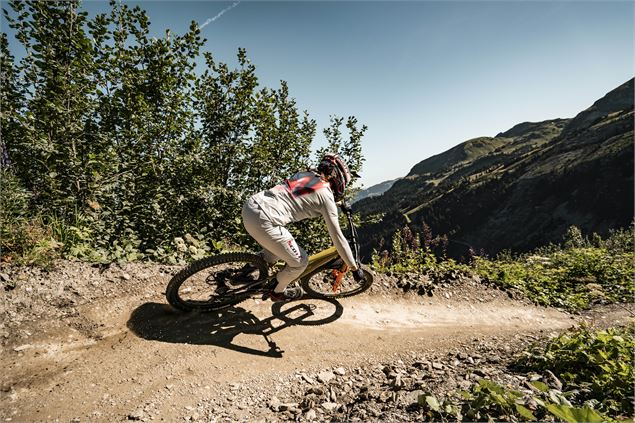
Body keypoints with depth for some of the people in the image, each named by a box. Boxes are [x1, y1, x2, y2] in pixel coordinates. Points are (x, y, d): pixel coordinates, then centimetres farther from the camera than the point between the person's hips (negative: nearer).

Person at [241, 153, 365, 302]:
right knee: (300, 261, 12)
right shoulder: (326, 195, -1)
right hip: (263, 221, -8)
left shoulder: (305, 174, 20)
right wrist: (354, 267, 11)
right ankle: (278, 292, 34)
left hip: (250, 205, 8)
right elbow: (337, 237, 1)